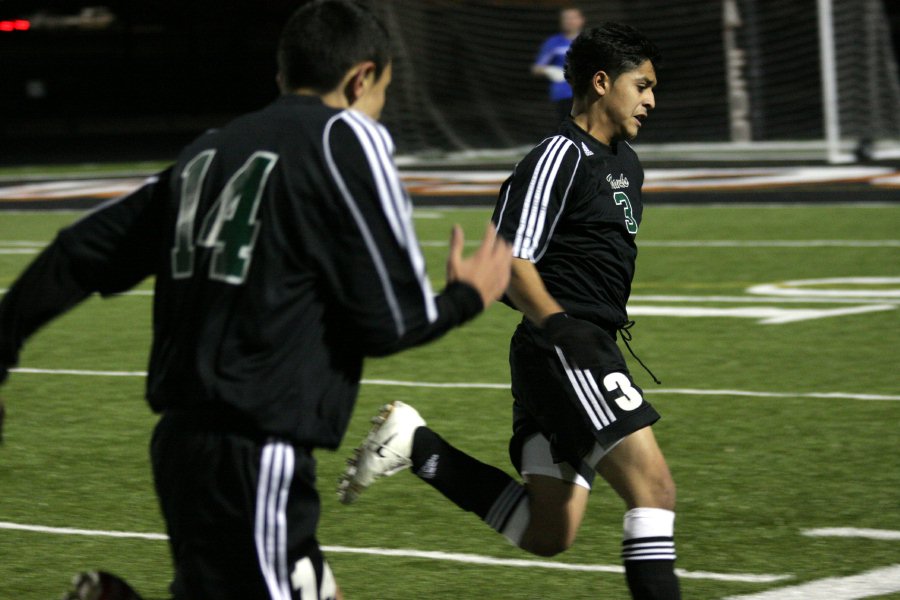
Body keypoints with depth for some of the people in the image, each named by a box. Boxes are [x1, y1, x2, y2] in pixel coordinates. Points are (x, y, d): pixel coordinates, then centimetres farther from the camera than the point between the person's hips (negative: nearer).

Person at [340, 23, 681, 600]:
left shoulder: (626, 164, 19)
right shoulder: (559, 158, -10)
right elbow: (511, 264, -17)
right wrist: (559, 325, -30)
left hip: (590, 352, 10)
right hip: (564, 351, -10)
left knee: (546, 534, 7)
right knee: (655, 488, -18)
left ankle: (417, 445, 14)